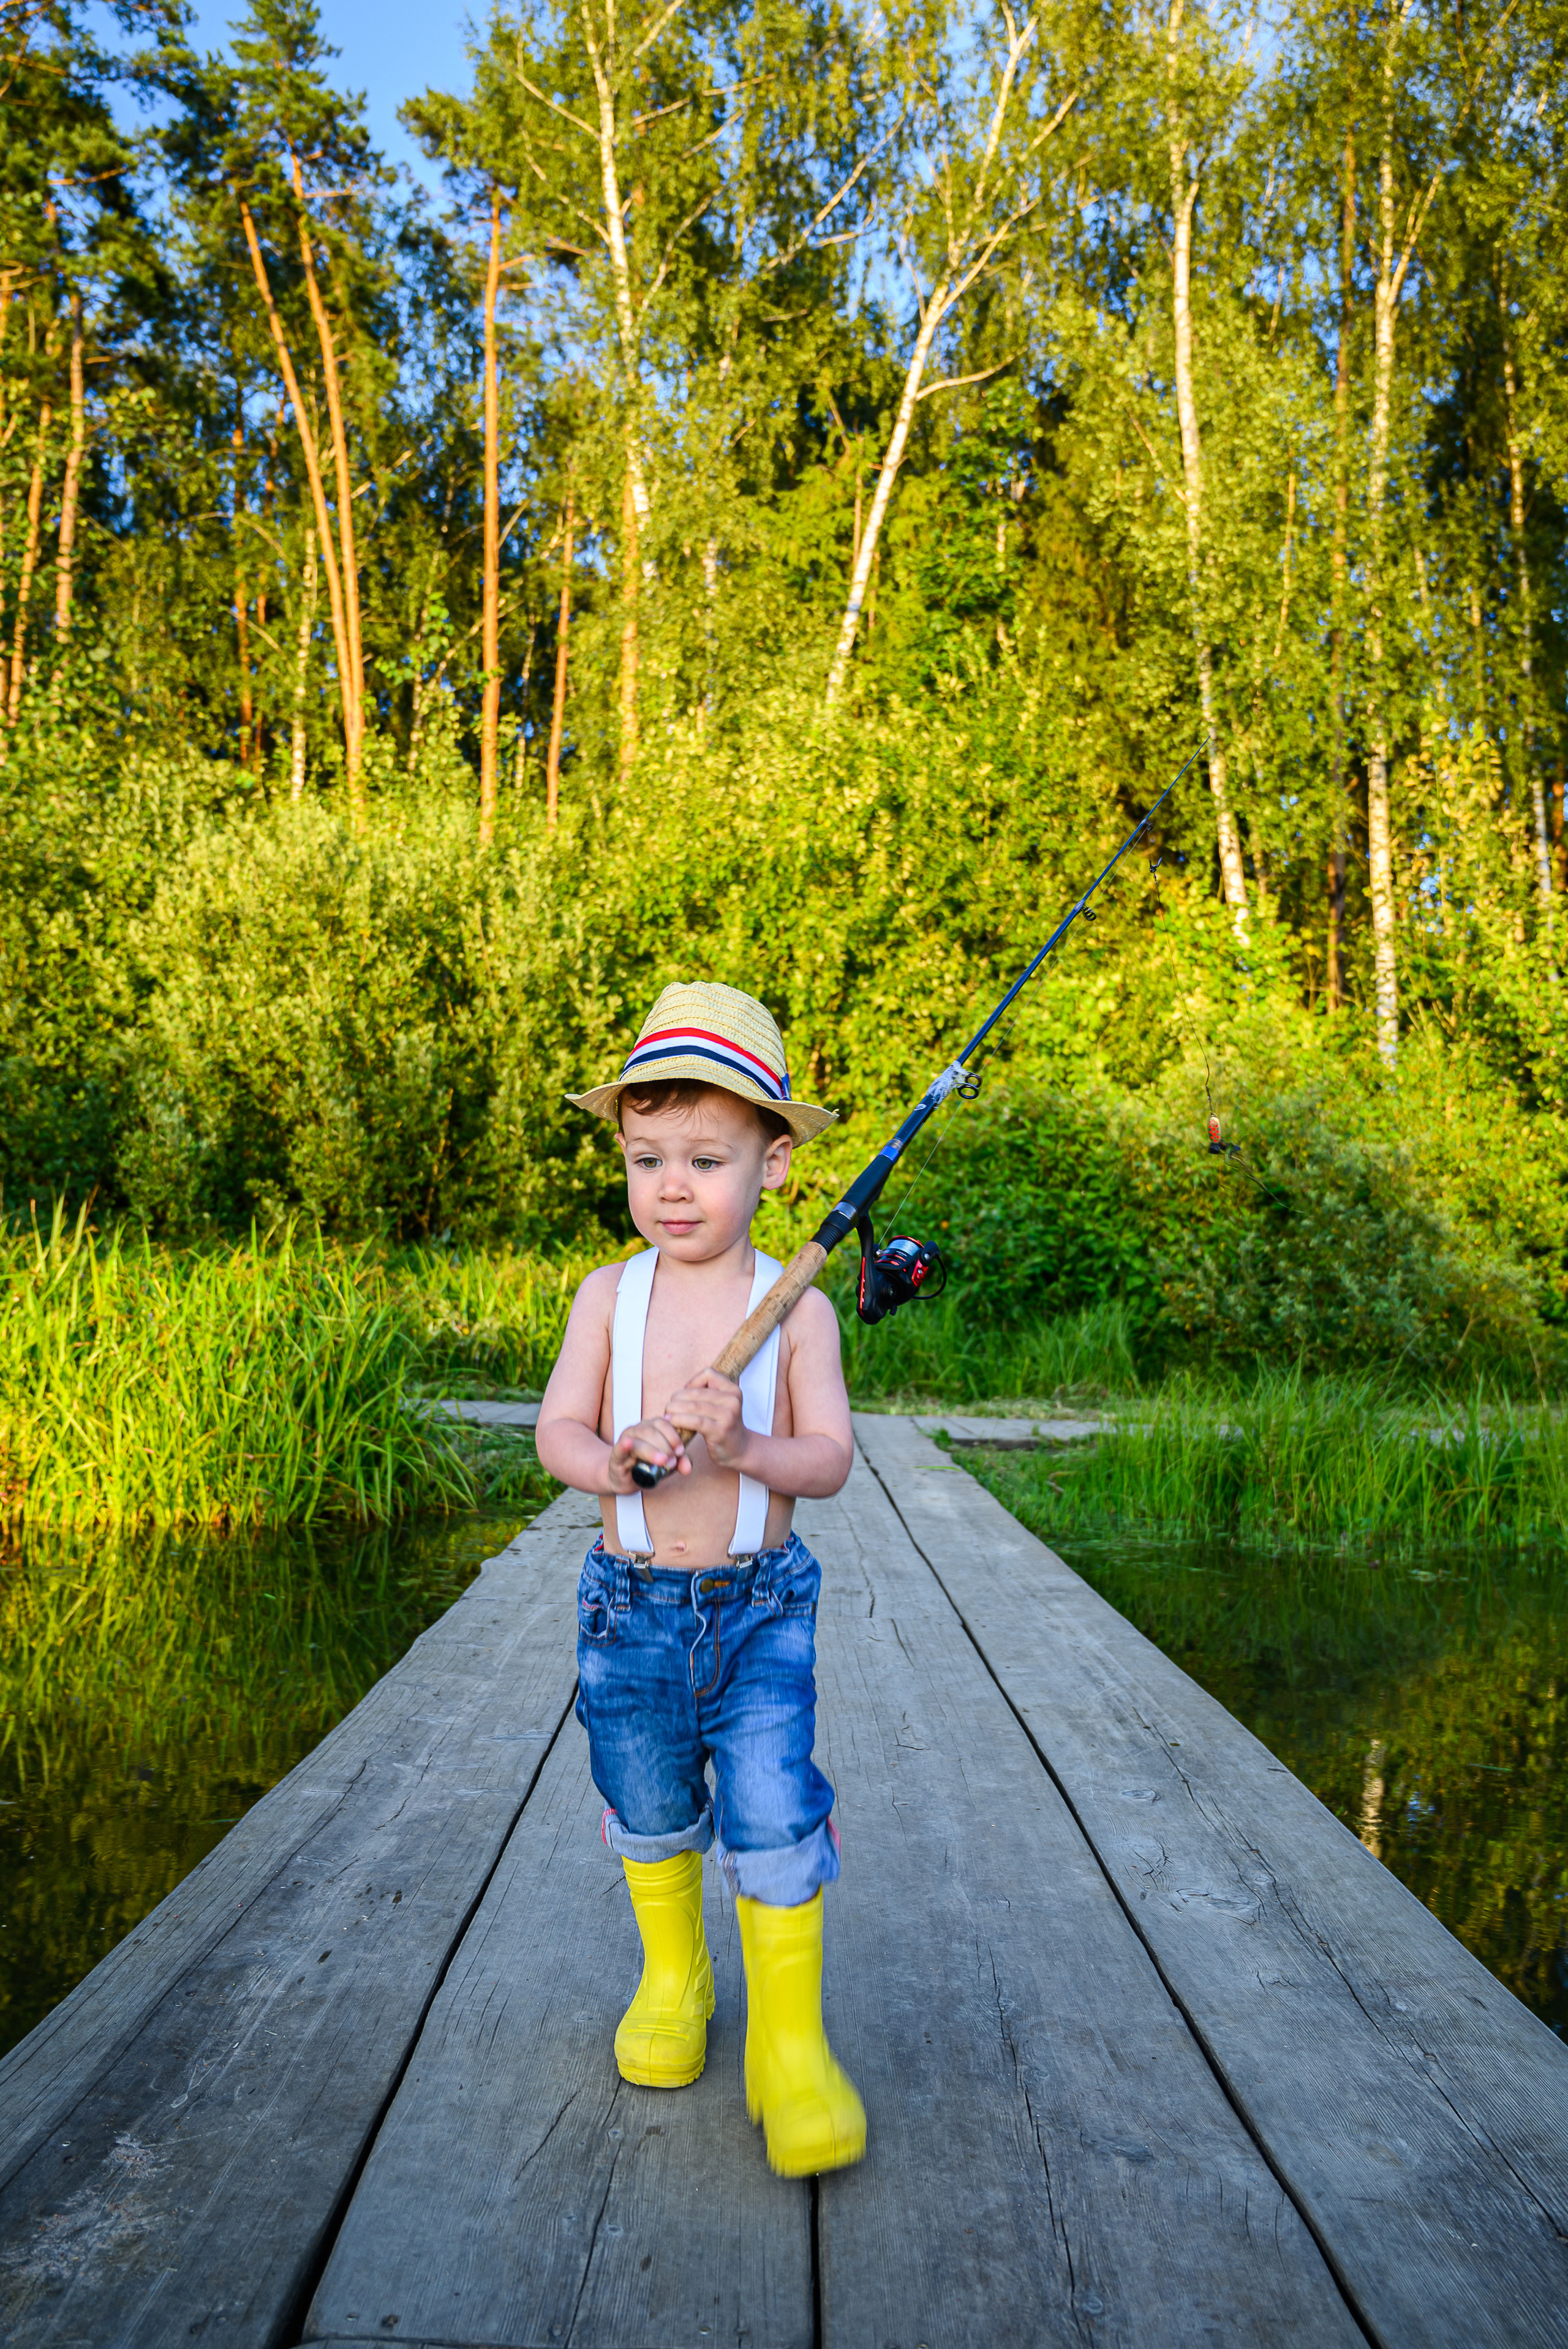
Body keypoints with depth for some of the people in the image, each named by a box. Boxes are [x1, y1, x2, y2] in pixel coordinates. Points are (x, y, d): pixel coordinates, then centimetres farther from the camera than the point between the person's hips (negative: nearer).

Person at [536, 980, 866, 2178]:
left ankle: (791, 2041, 14)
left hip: (761, 1605, -2)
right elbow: (556, 1428, -7)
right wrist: (614, 1458, -29)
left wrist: (746, 1448, -30)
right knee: (650, 1813, 18)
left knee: (773, 1819, -8)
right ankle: (674, 1980, 44)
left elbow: (831, 1457, -10)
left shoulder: (797, 1306, -7)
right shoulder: (609, 1294, -2)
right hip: (629, 1603, 3)